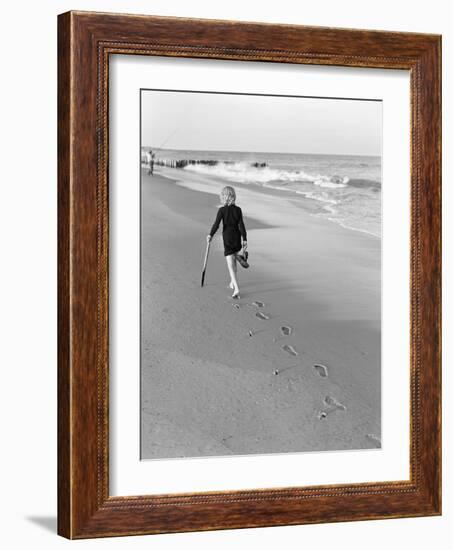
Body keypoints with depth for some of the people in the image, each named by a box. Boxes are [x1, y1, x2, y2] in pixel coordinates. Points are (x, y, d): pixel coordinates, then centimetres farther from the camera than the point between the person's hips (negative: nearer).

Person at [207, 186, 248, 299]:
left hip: (227, 238, -3)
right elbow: (241, 225, -4)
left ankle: (236, 289, -14)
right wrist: (244, 240, 0)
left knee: (231, 265, -4)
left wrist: (210, 235, 0)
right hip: (237, 237, 3)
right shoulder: (238, 210, -3)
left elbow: (216, 224, -14)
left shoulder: (222, 210, -11)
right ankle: (233, 283, 30)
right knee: (233, 261, 25)